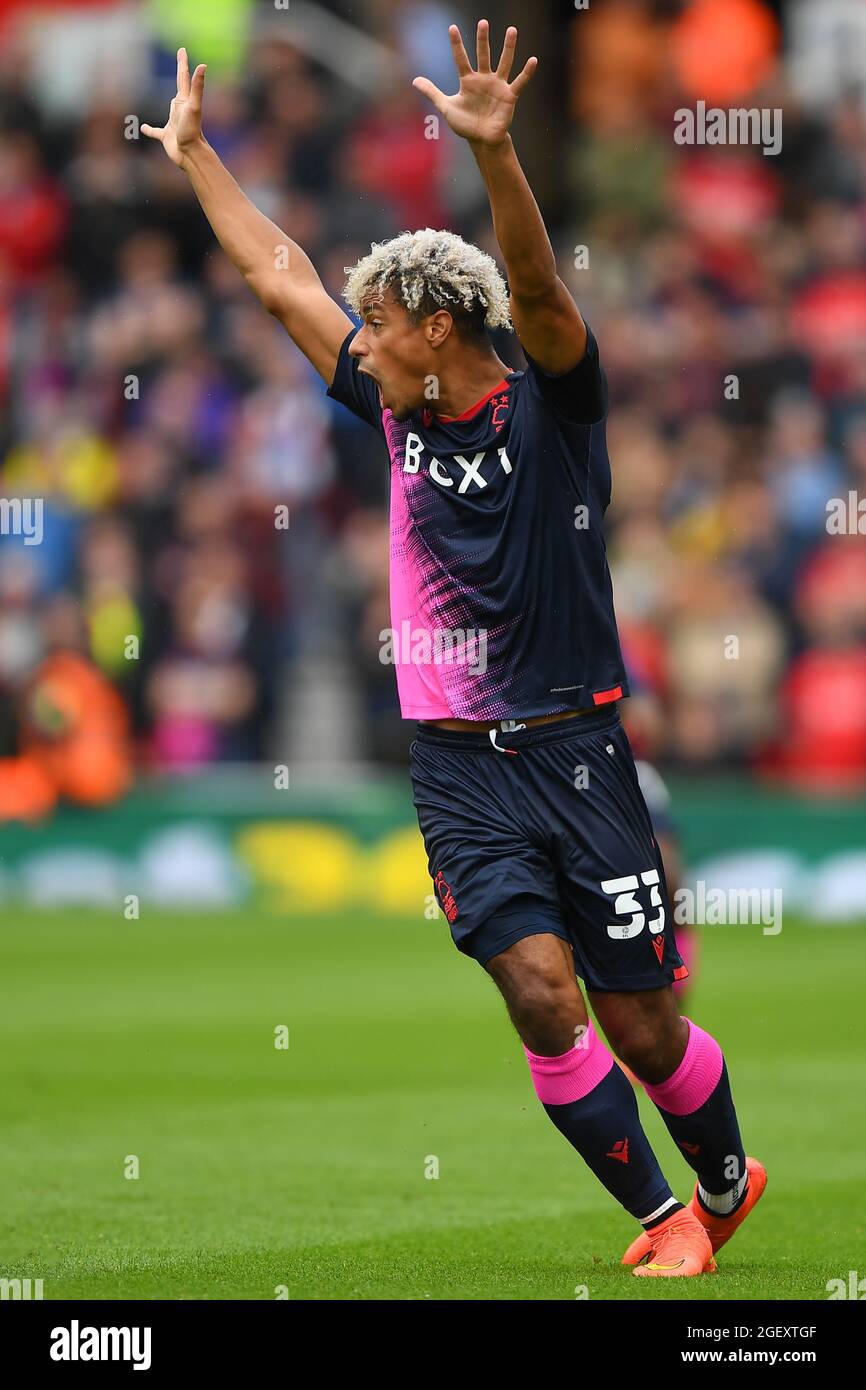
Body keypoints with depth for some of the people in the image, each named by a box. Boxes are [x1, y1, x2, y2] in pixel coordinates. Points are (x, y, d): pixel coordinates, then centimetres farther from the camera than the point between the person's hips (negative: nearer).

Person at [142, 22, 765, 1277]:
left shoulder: (552, 409, -5)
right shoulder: (397, 414, 8)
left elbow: (538, 291, -25)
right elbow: (281, 276, 15)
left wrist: (495, 152, -40)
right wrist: (193, 153, 21)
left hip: (578, 755, -3)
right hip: (459, 771, 3)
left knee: (638, 1022, 2)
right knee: (541, 994, -12)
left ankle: (728, 1182, 29)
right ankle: (663, 1217, 3)